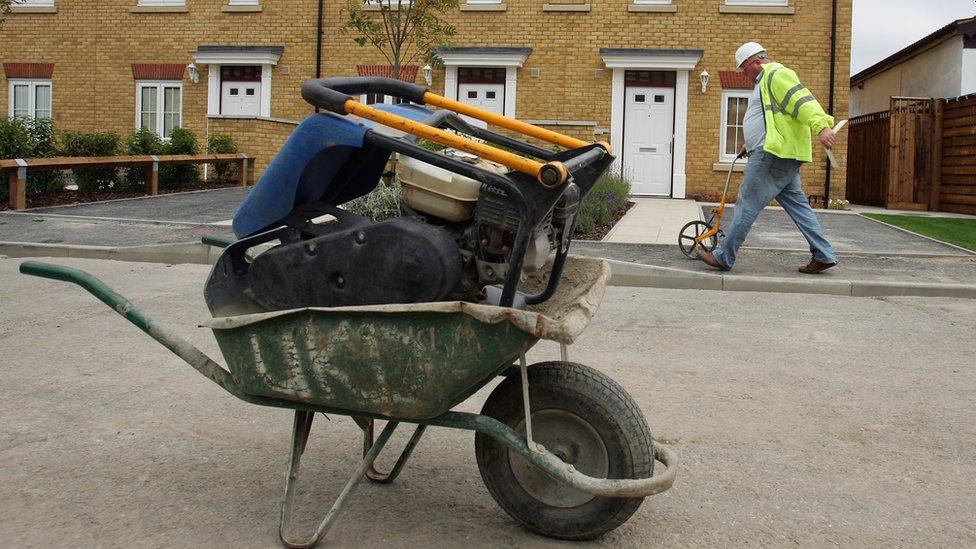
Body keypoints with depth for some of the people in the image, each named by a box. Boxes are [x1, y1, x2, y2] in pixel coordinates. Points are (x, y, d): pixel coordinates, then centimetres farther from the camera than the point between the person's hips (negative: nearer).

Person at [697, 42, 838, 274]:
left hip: (773, 156, -11)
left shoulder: (777, 74, -8)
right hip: (784, 156, 11)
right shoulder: (766, 81, 26)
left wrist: (821, 126, -33)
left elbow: (803, 101, -21)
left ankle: (724, 257, -3)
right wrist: (752, 144, 40)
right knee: (797, 205, 9)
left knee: (747, 205, -7)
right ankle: (824, 255, 10)